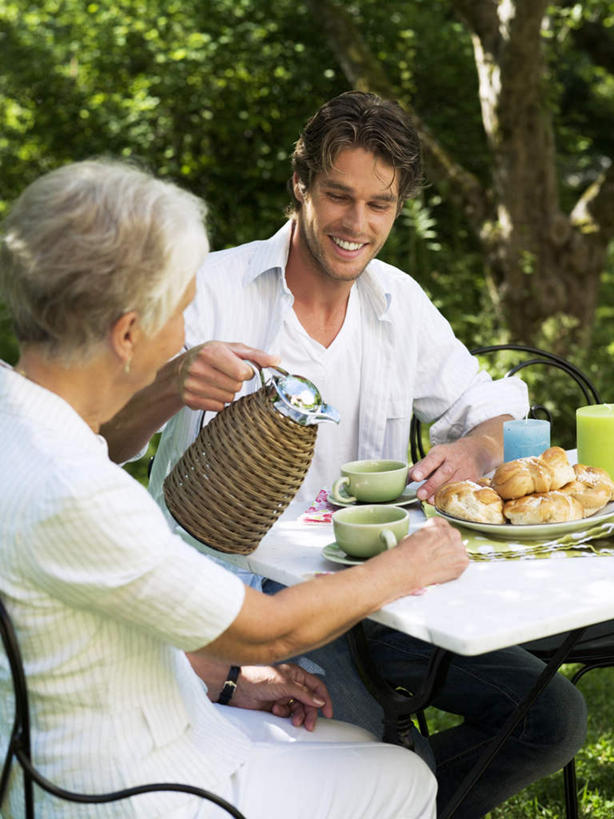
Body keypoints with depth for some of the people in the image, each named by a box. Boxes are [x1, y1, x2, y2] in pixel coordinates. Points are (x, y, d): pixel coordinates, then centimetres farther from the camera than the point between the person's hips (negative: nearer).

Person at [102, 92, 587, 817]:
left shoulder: (399, 301, 8)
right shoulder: (212, 289, -8)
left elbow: (488, 412, 13)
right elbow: (101, 445, -15)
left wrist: (473, 451, -12)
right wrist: (172, 387, -38)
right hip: (239, 587, -5)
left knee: (554, 718, -5)